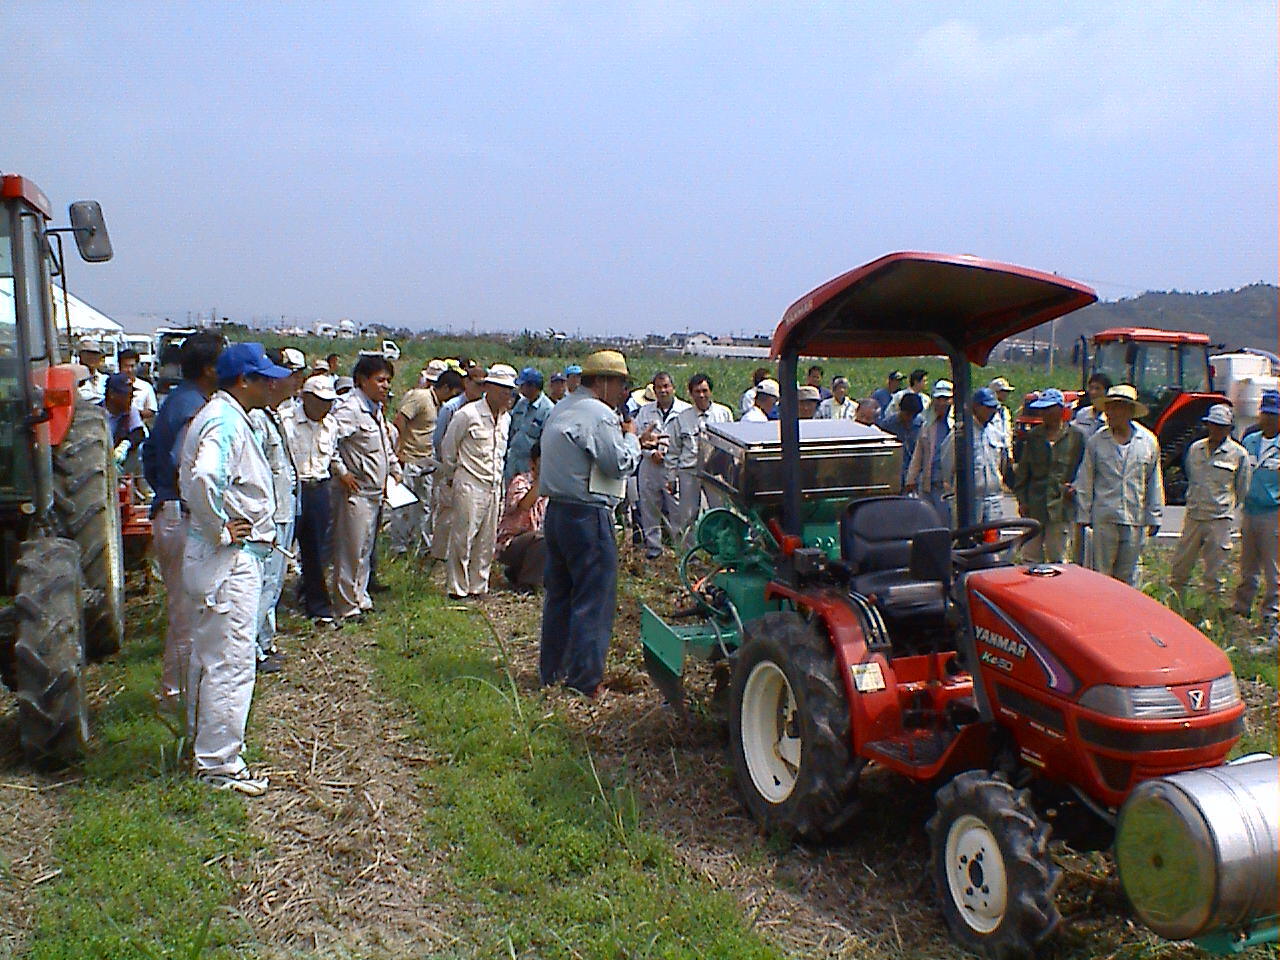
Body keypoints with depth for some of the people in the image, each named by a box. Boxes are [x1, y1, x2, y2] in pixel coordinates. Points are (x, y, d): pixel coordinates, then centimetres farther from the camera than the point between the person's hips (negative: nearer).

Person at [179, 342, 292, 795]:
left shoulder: (217, 415, 14)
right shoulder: (227, 422, -19)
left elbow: (195, 477, 25)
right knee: (231, 660, -3)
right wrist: (221, 528, -22)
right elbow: (203, 479, -37)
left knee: (209, 654, 20)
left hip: (228, 556, 11)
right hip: (231, 559, -11)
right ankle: (218, 763, 6)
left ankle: (205, 746, 34)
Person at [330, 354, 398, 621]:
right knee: (351, 550, 0)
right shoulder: (350, 408, -17)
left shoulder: (376, 408, 12)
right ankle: (347, 607, 9)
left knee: (366, 548, 18)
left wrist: (395, 469, 20)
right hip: (356, 491, -9)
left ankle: (360, 598, 30)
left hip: (375, 491, 9)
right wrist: (342, 473, -22)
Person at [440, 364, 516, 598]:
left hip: (494, 487, 6)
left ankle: (478, 587, 19)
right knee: (462, 538, -3)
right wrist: (450, 478, 7)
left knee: (487, 541, 9)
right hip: (470, 485, -6)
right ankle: (457, 588, 7)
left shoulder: (506, 418, 10)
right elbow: (447, 449, -1)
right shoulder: (468, 414, -9)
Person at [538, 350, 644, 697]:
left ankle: (551, 672, 24)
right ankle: (584, 682, 1)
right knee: (594, 599, -2)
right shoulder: (600, 414, -13)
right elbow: (621, 465, -13)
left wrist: (634, 443, 18)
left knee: (559, 593, 16)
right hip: (588, 515, -9)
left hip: (557, 509, 10)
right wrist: (630, 437, 4)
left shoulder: (562, 409, 17)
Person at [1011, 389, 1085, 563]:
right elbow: (1022, 471, 13)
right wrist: (1021, 499, 6)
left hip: (1062, 507, -3)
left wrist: (1076, 486, -10)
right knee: (1030, 558, 4)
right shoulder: (1033, 436, 12)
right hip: (1034, 508, 3)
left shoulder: (1076, 436, 2)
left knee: (1058, 559, 2)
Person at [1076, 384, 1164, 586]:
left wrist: (1154, 517, 9)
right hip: (1104, 518, -1)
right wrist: (1084, 515, 2)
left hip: (1135, 520, 1)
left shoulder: (1149, 442, 6)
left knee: (1128, 575, 9)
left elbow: (1155, 482, 10)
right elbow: (1085, 482, 5)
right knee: (1102, 572, 1)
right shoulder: (1095, 442, 1)